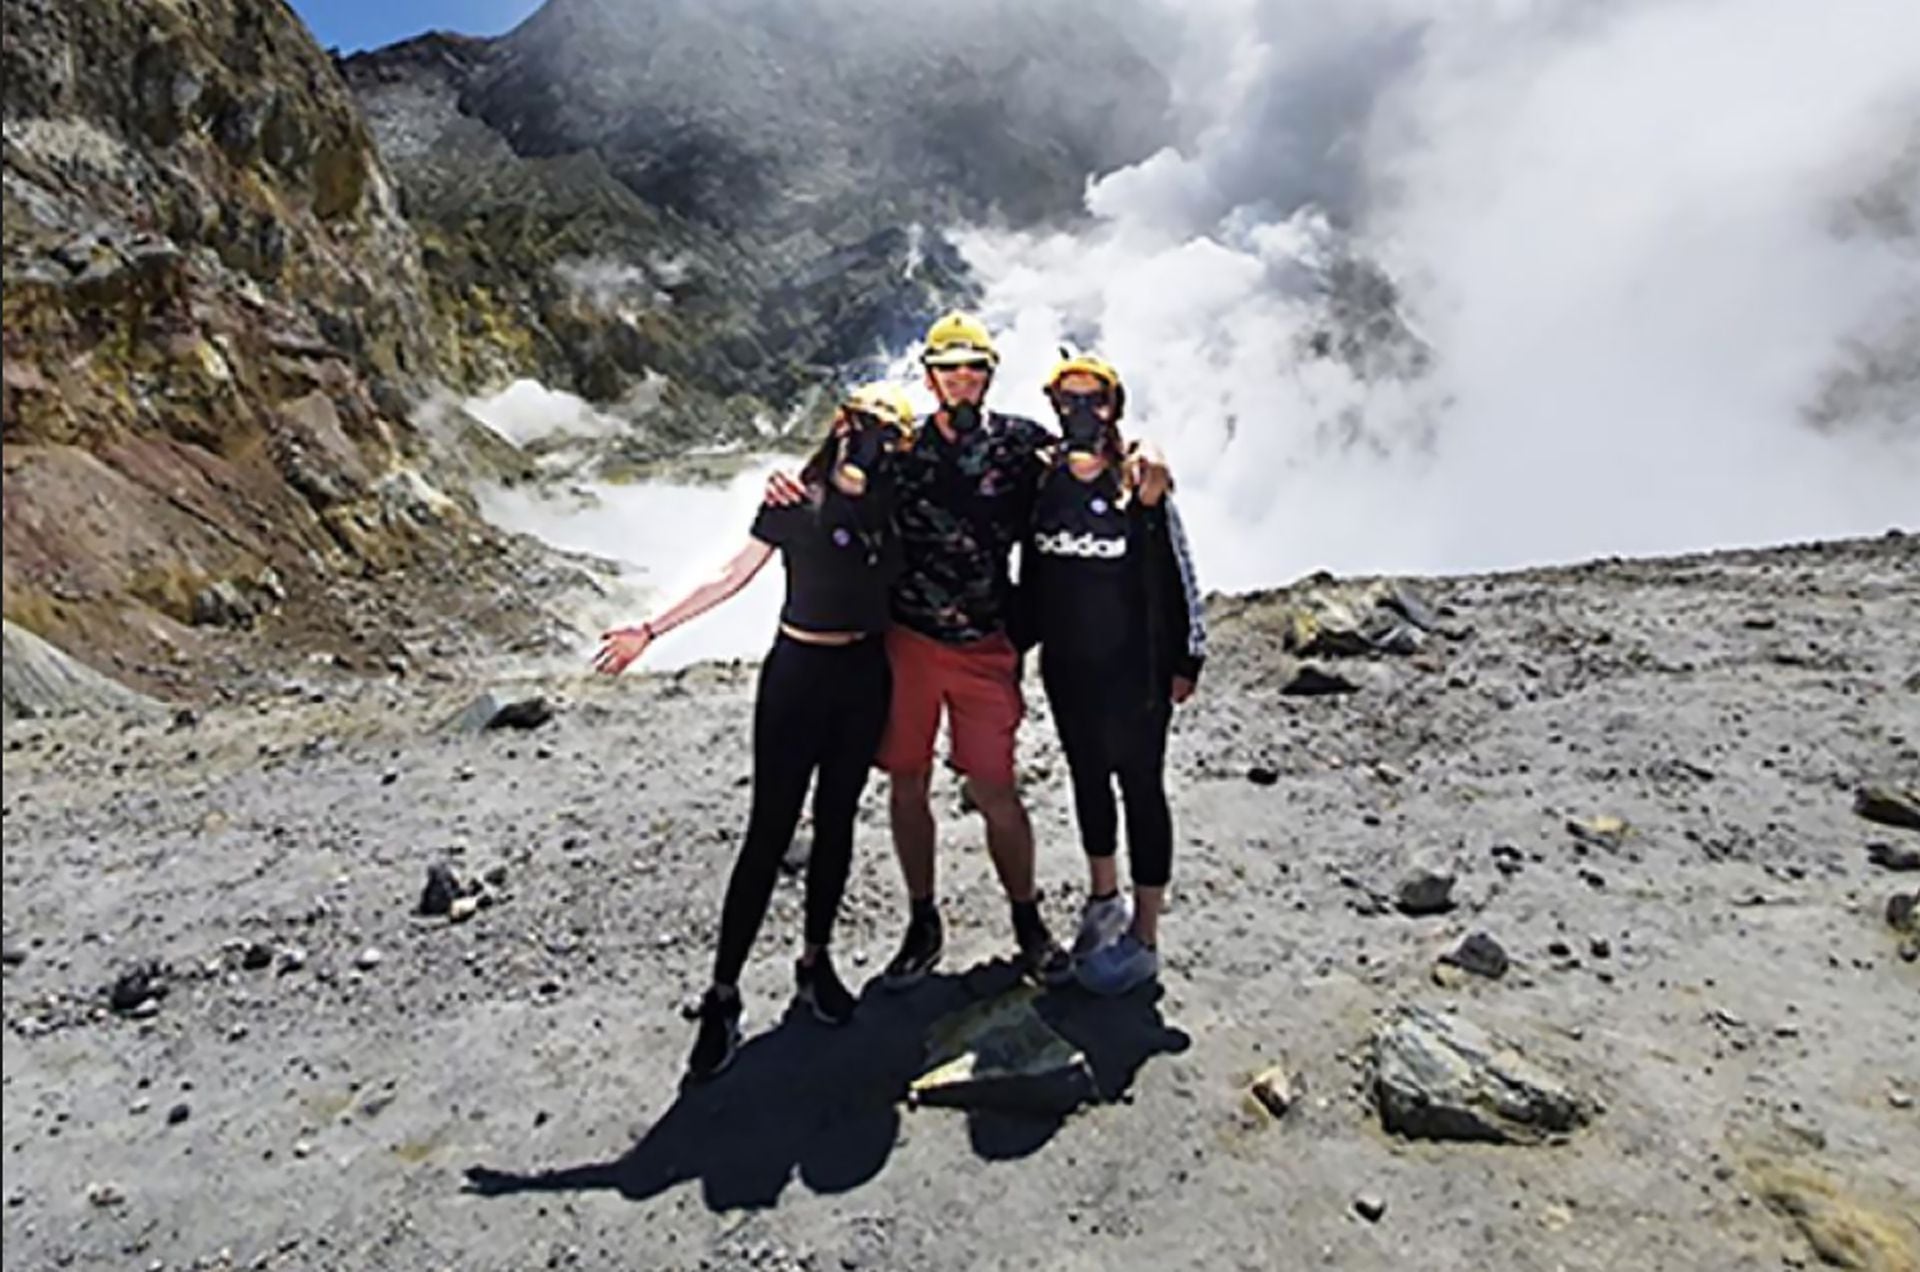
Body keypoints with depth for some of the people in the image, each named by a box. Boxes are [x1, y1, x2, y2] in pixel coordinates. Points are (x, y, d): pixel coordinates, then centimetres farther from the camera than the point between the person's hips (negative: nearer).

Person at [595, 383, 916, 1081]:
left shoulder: (888, 504, 7)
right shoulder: (795, 499, -4)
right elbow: (731, 576, -2)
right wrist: (650, 631, -4)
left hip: (864, 676, 4)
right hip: (797, 672, -4)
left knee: (836, 822, 12)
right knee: (769, 833, -4)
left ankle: (816, 961, 28)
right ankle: (723, 994, 8)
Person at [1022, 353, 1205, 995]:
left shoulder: (1142, 486, -10)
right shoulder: (1039, 481, 1)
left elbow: (1178, 574, -6)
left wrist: (1186, 659, -4)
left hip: (1135, 670, -4)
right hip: (1066, 667, 5)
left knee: (1141, 788, 5)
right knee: (1087, 777, 18)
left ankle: (1144, 936, 18)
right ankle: (1104, 898, 39)